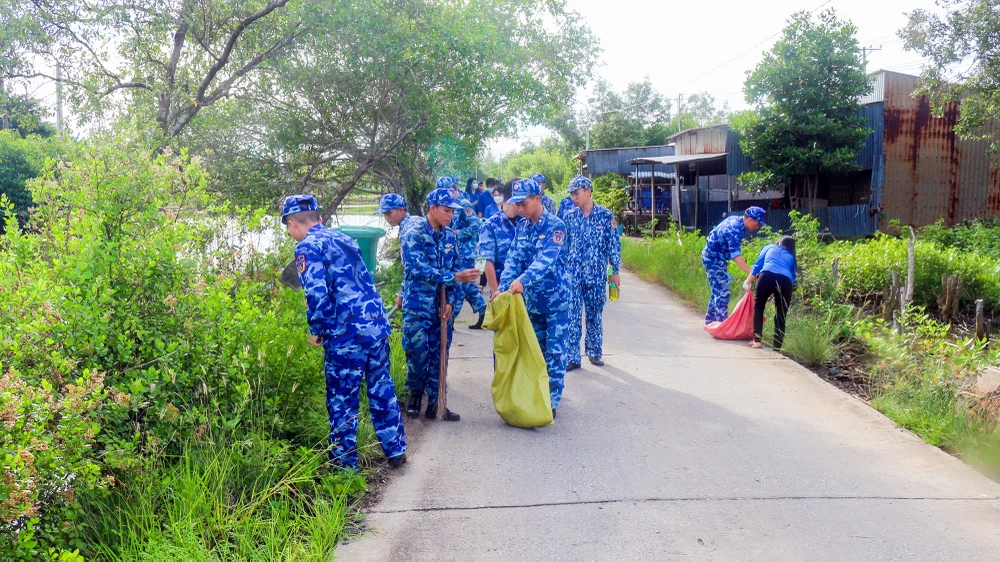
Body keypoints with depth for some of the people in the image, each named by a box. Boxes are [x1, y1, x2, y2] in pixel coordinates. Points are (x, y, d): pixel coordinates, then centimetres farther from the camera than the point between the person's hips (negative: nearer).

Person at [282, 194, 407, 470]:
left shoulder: (307, 248, -7)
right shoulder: (344, 238, 17)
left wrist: (315, 330, -5)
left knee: (343, 400, 7)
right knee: (382, 388, 19)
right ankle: (396, 450, 29)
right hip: (377, 323, 7)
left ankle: (344, 464, 19)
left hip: (345, 334, -7)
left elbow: (317, 295, -18)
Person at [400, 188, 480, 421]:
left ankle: (435, 403, 17)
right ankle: (415, 394, 22)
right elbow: (420, 269, -21)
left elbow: (457, 269, 8)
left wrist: (452, 301, -3)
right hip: (418, 307, -5)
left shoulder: (451, 237, 7)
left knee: (439, 356, 8)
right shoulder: (414, 235, -10)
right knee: (418, 354, -2)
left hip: (443, 307, 5)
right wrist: (454, 277, -27)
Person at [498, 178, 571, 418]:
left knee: (555, 351, -1)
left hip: (555, 298, -6)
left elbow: (546, 260, -30)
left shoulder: (555, 226, -16)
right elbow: (513, 259, -1)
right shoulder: (522, 226, 5)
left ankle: (553, 400, 8)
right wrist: (502, 288, -15)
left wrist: (523, 280, -43)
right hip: (532, 299, 6)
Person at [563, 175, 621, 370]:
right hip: (573, 274, 1)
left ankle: (595, 352, 26)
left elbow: (614, 244, 0)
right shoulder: (569, 216, 2)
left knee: (595, 314, 10)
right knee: (572, 315, -2)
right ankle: (572, 357, 2)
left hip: (596, 275, -1)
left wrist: (615, 271, 1)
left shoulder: (606, 215, -3)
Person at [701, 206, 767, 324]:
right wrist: (751, 273, -48)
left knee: (718, 291, 17)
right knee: (723, 293, -11)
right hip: (714, 258, -10)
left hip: (713, 257, 10)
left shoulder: (735, 219, 2)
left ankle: (710, 320, 26)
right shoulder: (734, 230, -28)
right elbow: (736, 255, -39)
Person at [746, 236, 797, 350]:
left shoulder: (769, 248, 32)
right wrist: (775, 293, 36)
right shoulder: (791, 258, 35)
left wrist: (747, 283, 36)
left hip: (767, 276, -1)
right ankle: (777, 347, 8)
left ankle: (757, 341, 11)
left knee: (758, 307, 17)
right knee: (780, 315, 11)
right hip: (786, 280, 1)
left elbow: (757, 266, 26)